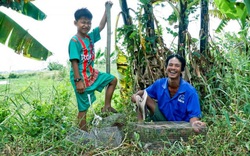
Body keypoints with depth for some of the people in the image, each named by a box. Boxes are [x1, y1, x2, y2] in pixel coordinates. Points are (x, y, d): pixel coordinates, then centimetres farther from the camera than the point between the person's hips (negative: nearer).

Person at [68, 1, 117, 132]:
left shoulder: (90, 36, 5)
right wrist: (78, 81, -24)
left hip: (92, 74, 9)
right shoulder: (74, 41, -17)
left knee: (113, 80, 18)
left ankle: (107, 106, 21)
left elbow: (101, 26, 16)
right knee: (83, 108, -1)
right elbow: (74, 62, -21)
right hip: (81, 78, -8)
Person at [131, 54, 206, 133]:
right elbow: (145, 92, 10)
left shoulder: (190, 91, -21)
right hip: (163, 120, 3)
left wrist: (194, 123, -47)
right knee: (142, 97, -8)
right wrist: (136, 94, -15)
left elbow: (194, 115, -22)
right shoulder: (159, 84, -8)